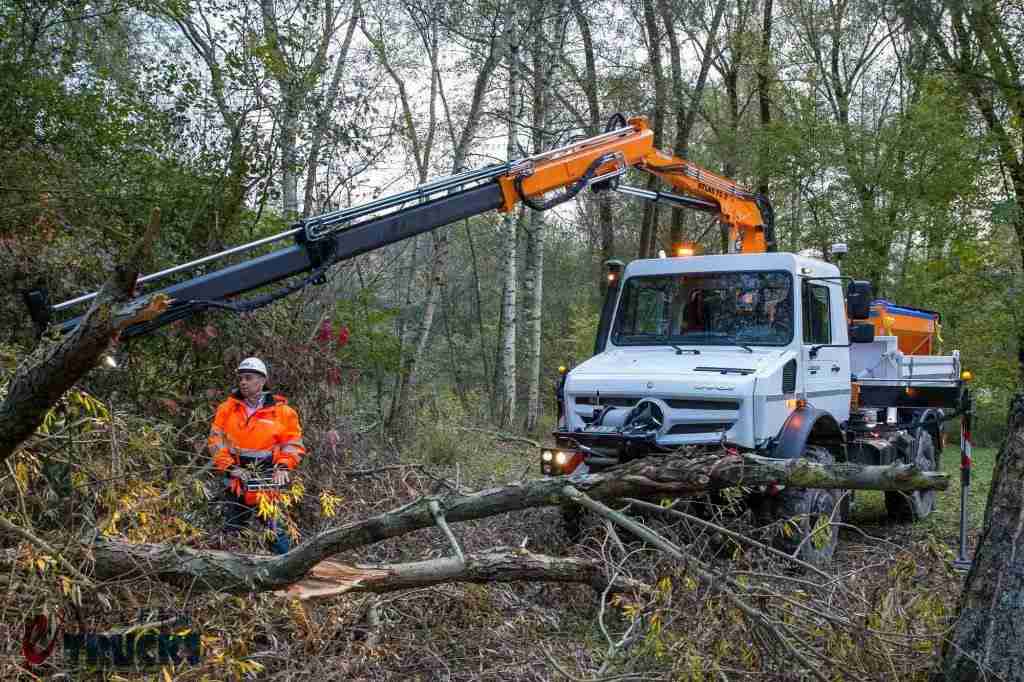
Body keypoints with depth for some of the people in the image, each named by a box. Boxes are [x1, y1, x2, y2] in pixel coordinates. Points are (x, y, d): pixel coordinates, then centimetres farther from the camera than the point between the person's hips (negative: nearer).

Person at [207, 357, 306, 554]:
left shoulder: (282, 411, 0)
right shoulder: (228, 408, 4)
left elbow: (293, 444, 3)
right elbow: (215, 441, 1)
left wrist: (283, 467, -12)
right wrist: (231, 467, -9)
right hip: (236, 482, 3)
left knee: (276, 530, -6)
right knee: (232, 532, 12)